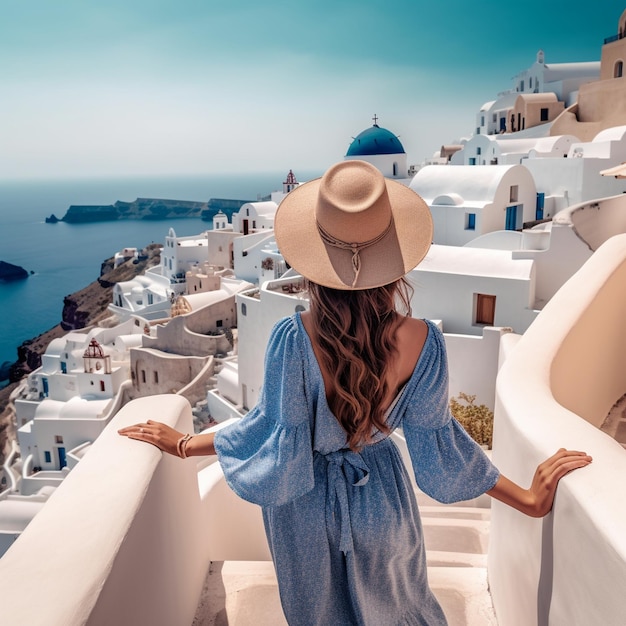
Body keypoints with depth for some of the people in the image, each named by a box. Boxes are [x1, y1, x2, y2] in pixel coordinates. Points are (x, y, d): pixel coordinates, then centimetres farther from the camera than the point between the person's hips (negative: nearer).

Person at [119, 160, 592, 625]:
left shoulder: (293, 339, -33)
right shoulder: (422, 341, -27)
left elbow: (270, 432, -20)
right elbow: (438, 444, -16)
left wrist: (181, 444, -4)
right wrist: (527, 498, 0)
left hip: (306, 506, -1)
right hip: (381, 499, 2)